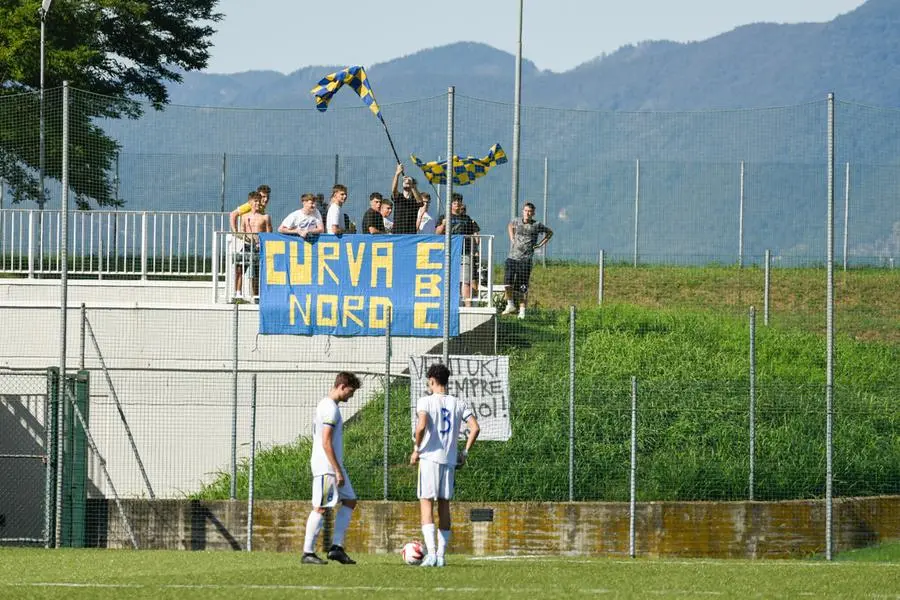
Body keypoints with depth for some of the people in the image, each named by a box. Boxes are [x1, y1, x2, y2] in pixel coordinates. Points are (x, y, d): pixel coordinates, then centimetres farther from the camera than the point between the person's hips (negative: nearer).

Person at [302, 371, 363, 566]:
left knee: (349, 501, 10)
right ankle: (308, 553, -5)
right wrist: (338, 471, -19)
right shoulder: (330, 408, -15)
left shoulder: (325, 405, 17)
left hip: (333, 466, 10)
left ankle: (336, 548, 6)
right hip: (326, 465, -10)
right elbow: (326, 442, -20)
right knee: (320, 508, -7)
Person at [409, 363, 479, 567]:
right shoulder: (459, 403, 8)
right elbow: (475, 428, 2)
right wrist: (465, 452, 11)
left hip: (430, 458, -4)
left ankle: (431, 552, -17)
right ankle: (441, 554, 9)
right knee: (444, 505, 10)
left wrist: (416, 449, -6)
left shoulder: (425, 401, -5)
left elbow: (422, 426, -19)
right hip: (450, 459, 4)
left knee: (426, 504, -3)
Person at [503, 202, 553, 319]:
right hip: (512, 257, 2)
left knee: (522, 286, -2)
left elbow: (550, 232, 18)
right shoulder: (516, 221, 8)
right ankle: (510, 305, 5)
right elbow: (510, 226, 34)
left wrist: (541, 244, 10)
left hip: (526, 259, -2)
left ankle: (522, 311, 7)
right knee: (508, 279, -14)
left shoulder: (537, 225, 1)